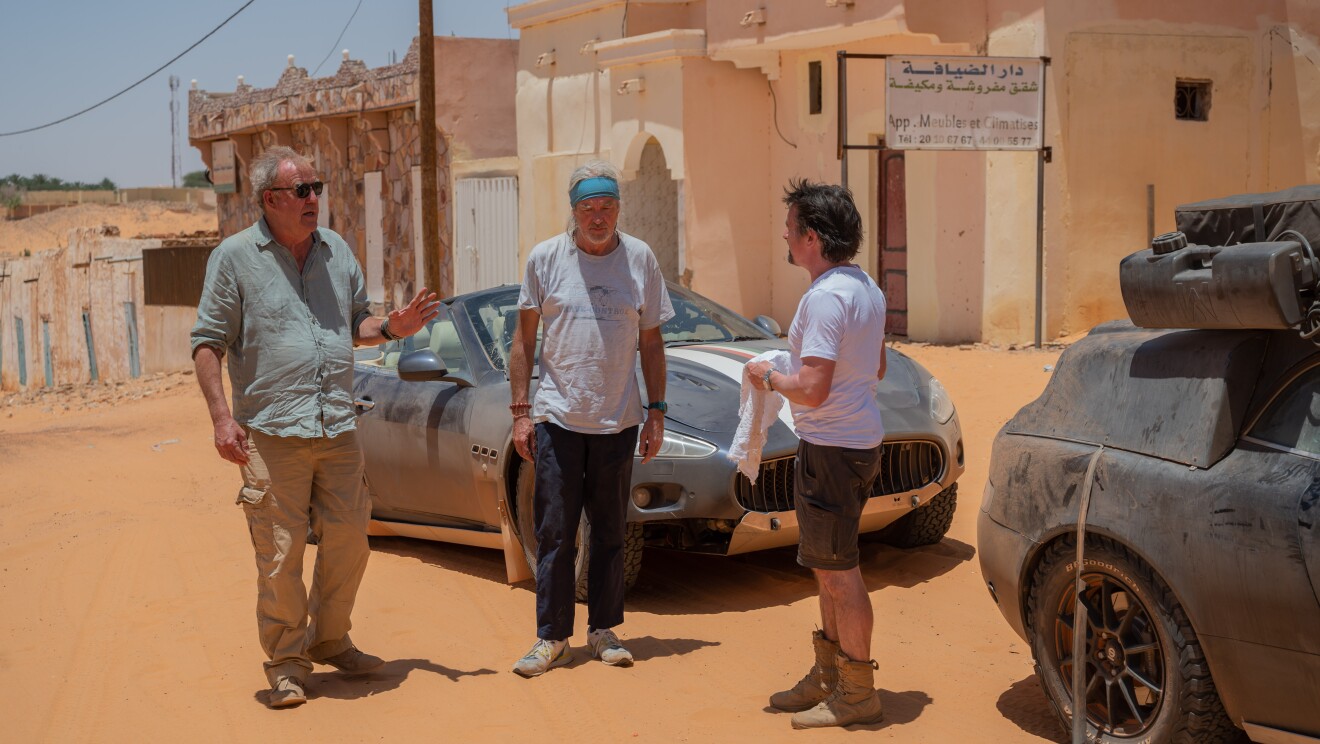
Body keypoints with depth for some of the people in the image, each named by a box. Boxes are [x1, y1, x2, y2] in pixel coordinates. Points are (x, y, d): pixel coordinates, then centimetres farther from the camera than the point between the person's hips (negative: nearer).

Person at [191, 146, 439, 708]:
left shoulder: (337, 251, 13)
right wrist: (221, 418, -12)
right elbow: (208, 343, -2)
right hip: (271, 432, -4)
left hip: (338, 429, 5)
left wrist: (392, 328, 0)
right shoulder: (235, 256, -1)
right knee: (280, 555, -1)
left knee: (348, 542, 9)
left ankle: (329, 641, 29)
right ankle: (286, 663, 14)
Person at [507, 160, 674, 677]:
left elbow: (651, 342, 9)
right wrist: (520, 411, -1)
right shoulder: (545, 258, 1)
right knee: (554, 533, 1)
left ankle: (604, 631, 21)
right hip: (557, 417, -1)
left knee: (610, 534, 9)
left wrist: (656, 413, 5)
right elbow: (524, 339, 5)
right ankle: (551, 637, 11)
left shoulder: (640, 260, 4)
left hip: (618, 421, 1)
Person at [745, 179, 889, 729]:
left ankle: (858, 694, 9)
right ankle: (827, 678, 29)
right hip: (860, 438, 10)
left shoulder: (825, 297, -21)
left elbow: (813, 389, -27)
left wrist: (768, 378, -8)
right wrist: (794, 370, 19)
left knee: (837, 568, -1)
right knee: (832, 565, 18)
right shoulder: (867, 288, 10)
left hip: (831, 447, -10)